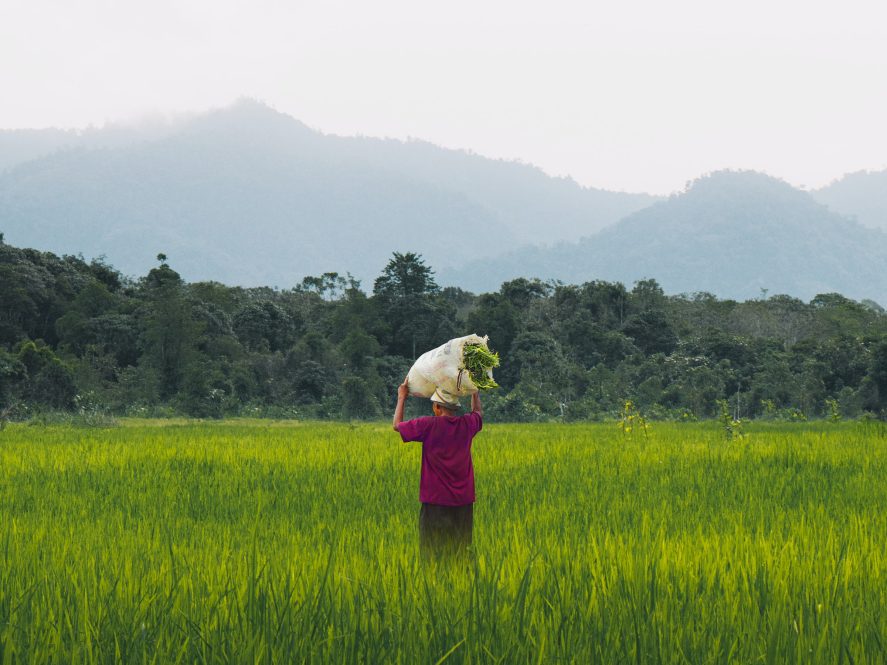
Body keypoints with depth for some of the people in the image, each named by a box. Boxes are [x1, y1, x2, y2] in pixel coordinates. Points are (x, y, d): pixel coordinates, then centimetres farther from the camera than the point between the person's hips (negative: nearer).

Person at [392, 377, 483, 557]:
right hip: (463, 500, 4)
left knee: (433, 551, 2)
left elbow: (397, 425, 3)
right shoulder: (467, 424, -1)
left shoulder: (429, 425, -13)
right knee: (460, 551, 8)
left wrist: (402, 398, 14)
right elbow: (478, 413, 25)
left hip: (435, 499, -4)